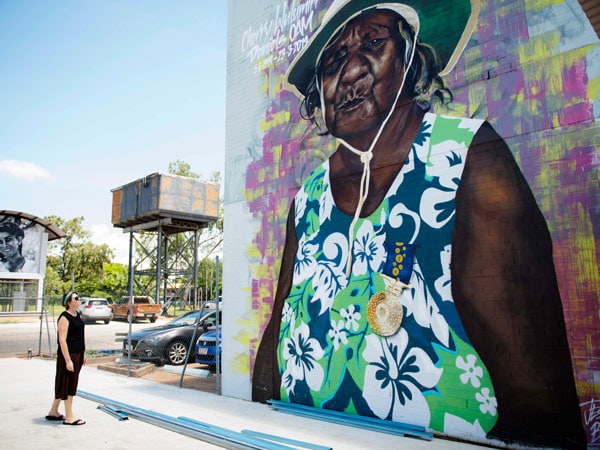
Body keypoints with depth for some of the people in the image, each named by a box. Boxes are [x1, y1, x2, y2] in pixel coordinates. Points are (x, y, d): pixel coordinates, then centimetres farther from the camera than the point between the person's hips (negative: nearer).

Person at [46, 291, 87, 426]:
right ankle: (69, 417, 11)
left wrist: (83, 354, 19)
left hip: (78, 354, 9)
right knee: (67, 384, 1)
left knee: (68, 384, 17)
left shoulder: (77, 315, 11)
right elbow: (62, 340, -19)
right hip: (68, 355, -9)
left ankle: (53, 412, 31)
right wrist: (68, 360, -22)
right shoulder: (64, 318, -15)